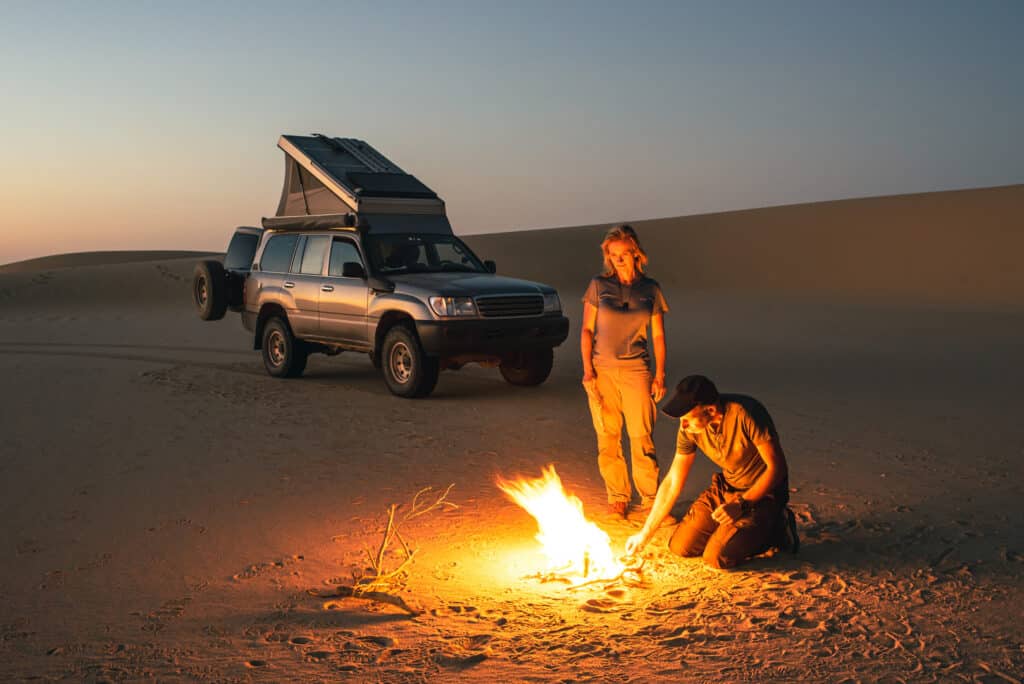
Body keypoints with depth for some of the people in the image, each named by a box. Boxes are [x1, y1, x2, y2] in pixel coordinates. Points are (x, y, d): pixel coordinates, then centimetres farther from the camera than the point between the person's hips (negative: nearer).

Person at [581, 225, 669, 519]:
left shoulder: (650, 290, 5)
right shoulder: (599, 286, 3)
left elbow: (658, 335, 9)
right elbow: (587, 330, 5)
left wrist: (660, 375, 3)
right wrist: (587, 369, -4)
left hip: (636, 370, 0)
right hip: (602, 370, 1)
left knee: (641, 437, -4)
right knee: (607, 438, 4)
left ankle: (650, 499, 9)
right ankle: (617, 498, 17)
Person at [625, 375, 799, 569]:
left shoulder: (746, 414, -30)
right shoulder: (690, 428, -11)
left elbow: (777, 467, -22)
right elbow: (672, 483, -2)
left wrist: (742, 505, -27)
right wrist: (645, 534, -2)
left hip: (762, 492, -6)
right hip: (725, 488, 6)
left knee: (717, 558, -21)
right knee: (680, 547, -2)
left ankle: (776, 530, 2)